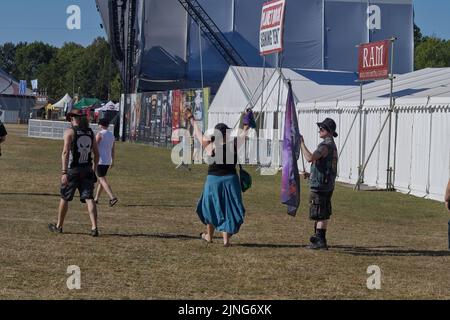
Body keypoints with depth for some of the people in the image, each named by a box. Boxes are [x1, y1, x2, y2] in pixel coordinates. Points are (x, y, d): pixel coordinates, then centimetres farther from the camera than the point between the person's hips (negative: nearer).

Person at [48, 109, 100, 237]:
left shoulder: (70, 132, -7)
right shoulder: (90, 133, 9)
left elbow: (65, 152, -16)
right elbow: (96, 154, 11)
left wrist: (64, 172, -20)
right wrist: (93, 170, 21)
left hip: (73, 170, -3)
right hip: (87, 170, 3)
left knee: (64, 198, 12)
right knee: (89, 198, -2)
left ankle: (58, 226, 25)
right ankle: (94, 227, -16)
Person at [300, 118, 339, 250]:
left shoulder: (326, 146, -17)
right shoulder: (332, 145, 16)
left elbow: (310, 158, -31)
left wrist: (302, 144, -21)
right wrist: (311, 174, 21)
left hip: (320, 185, -10)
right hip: (327, 185, 10)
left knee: (319, 214, -7)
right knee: (324, 214, 14)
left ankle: (320, 240, -7)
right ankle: (319, 239, 20)